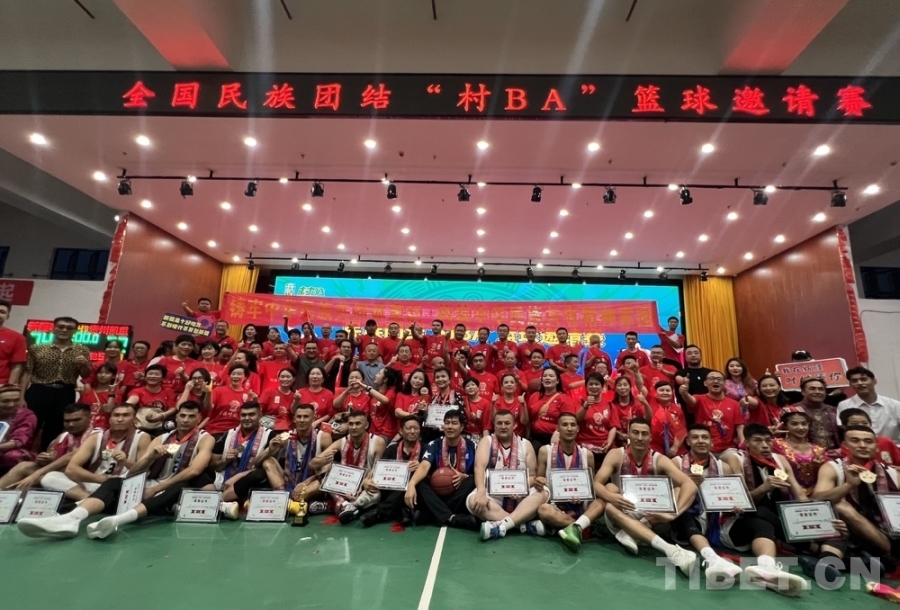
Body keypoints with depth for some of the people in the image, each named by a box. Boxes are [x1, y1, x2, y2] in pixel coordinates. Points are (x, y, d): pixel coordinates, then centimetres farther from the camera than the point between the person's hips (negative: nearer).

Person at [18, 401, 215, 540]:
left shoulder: (205, 438, 0)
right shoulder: (161, 438, 16)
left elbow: (194, 471, -16)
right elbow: (134, 471, 9)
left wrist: (155, 489, -16)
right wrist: (151, 455, -12)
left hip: (176, 491, -5)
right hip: (149, 487, 6)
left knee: (182, 487, -38)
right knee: (113, 482, -15)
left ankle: (118, 519, -54)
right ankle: (70, 519, -42)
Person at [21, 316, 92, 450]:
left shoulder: (82, 351, 7)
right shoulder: (37, 349, 5)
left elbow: (86, 376, 6)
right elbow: (27, 373, 2)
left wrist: (85, 364, -15)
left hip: (65, 395, 1)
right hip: (38, 392, -1)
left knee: (55, 430, 8)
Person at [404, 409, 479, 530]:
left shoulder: (472, 447, -2)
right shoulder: (434, 445, -3)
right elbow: (424, 466, -20)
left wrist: (464, 477, -22)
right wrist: (411, 484, -39)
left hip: (460, 494, 0)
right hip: (437, 492, 1)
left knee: (473, 481, -30)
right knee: (418, 482, -27)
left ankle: (434, 514, -27)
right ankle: (451, 518, -38)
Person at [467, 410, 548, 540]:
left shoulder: (525, 444, 6)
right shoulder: (486, 441, 0)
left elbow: (533, 475, 5)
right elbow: (479, 466, -17)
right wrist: (481, 492, -35)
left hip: (519, 496, 2)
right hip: (492, 494, -1)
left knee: (543, 493, -25)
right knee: (473, 500, -32)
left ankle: (501, 526, -37)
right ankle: (527, 524, -30)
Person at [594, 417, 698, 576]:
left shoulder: (659, 460, -8)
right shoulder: (616, 455, -9)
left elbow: (690, 485, -21)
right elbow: (596, 483, -18)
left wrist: (673, 513, -38)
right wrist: (610, 496, -41)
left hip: (651, 515, 1)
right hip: (623, 515, -1)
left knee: (680, 490, -22)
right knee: (609, 507, -36)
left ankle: (630, 533, -30)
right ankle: (670, 549, -49)